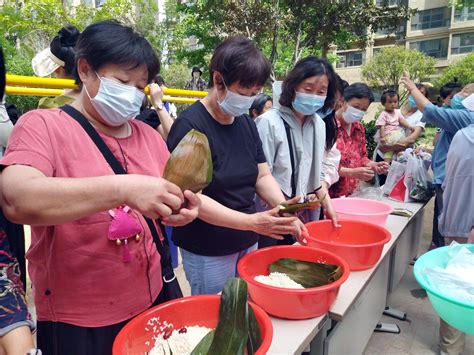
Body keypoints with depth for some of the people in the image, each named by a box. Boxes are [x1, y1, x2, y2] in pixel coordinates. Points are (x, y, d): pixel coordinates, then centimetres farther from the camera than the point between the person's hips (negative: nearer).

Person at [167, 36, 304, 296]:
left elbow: (262, 175, 7)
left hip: (248, 244, 7)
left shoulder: (246, 123, 5)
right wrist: (252, 222, -29)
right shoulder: (190, 126, -18)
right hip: (207, 253, -6)